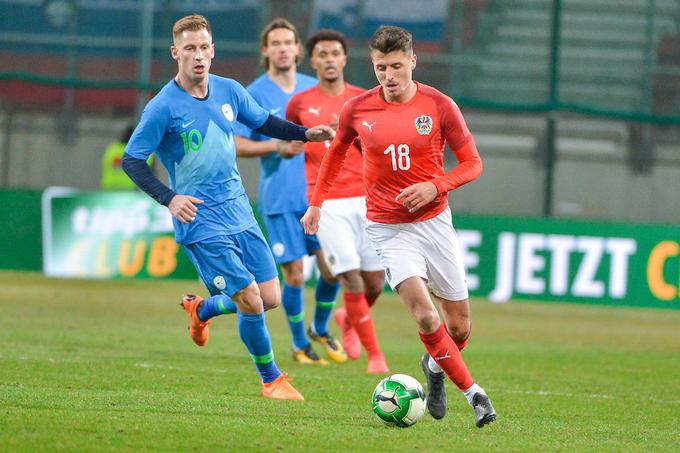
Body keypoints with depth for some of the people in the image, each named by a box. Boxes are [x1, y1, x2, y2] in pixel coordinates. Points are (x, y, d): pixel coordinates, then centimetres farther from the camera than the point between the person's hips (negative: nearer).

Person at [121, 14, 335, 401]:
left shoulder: (229, 91, 3)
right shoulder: (163, 107, -14)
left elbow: (263, 122, 21)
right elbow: (132, 160, -11)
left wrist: (306, 133, 6)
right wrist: (169, 198, -25)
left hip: (240, 213, 6)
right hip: (201, 222, -6)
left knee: (271, 299, 5)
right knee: (252, 303, -11)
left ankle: (202, 310, 34)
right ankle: (272, 379, 12)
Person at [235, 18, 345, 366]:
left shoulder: (314, 88, 9)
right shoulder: (254, 94, -4)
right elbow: (236, 144, -8)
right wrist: (277, 147, -19)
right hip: (279, 197, -3)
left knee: (331, 267, -4)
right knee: (294, 275, -3)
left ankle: (320, 329, 22)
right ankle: (300, 345, 16)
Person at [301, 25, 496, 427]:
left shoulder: (439, 106, -8)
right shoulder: (358, 109, -4)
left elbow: (472, 163, -1)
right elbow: (337, 151, 16)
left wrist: (435, 187, -17)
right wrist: (316, 203, 15)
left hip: (434, 220, 1)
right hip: (388, 228, -1)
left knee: (460, 326, 5)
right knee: (424, 314, -20)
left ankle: (436, 365, 38)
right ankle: (472, 392, -9)